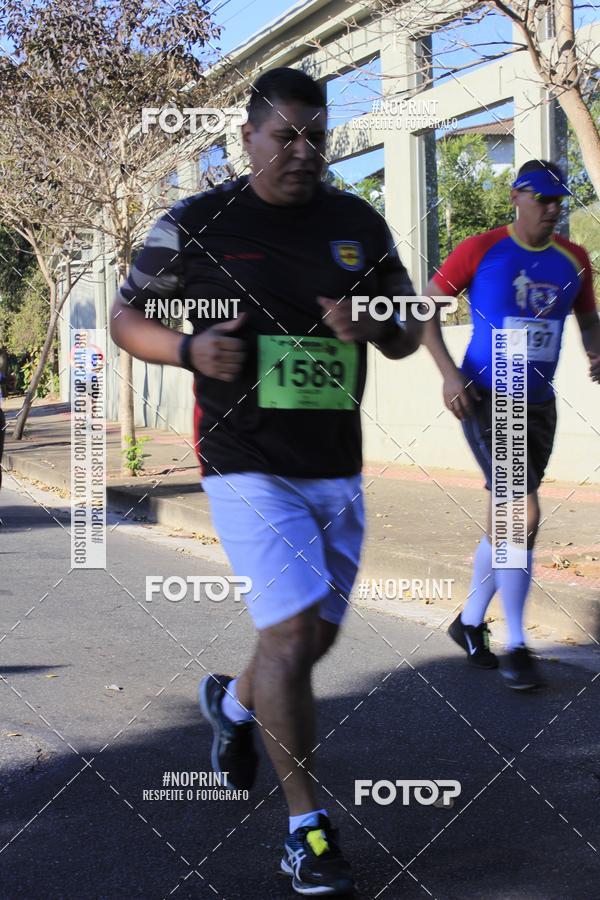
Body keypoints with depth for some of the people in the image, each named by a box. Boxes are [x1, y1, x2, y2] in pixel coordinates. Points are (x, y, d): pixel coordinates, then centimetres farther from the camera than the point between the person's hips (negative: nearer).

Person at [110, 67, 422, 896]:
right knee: (293, 630, -14)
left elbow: (409, 334, 12)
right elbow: (126, 318, 3)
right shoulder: (195, 225, -5)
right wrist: (190, 348, -17)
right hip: (247, 465, -5)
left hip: (337, 468, 5)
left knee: (317, 635, 15)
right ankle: (306, 826, 0)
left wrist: (372, 326, -12)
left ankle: (232, 702, 48)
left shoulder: (360, 224, 6)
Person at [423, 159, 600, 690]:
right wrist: (449, 373, -13)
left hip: (538, 405, 6)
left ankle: (470, 623, 32)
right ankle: (516, 646, -4)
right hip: (486, 400, -6)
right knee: (524, 514, -15)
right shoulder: (481, 251, -8)